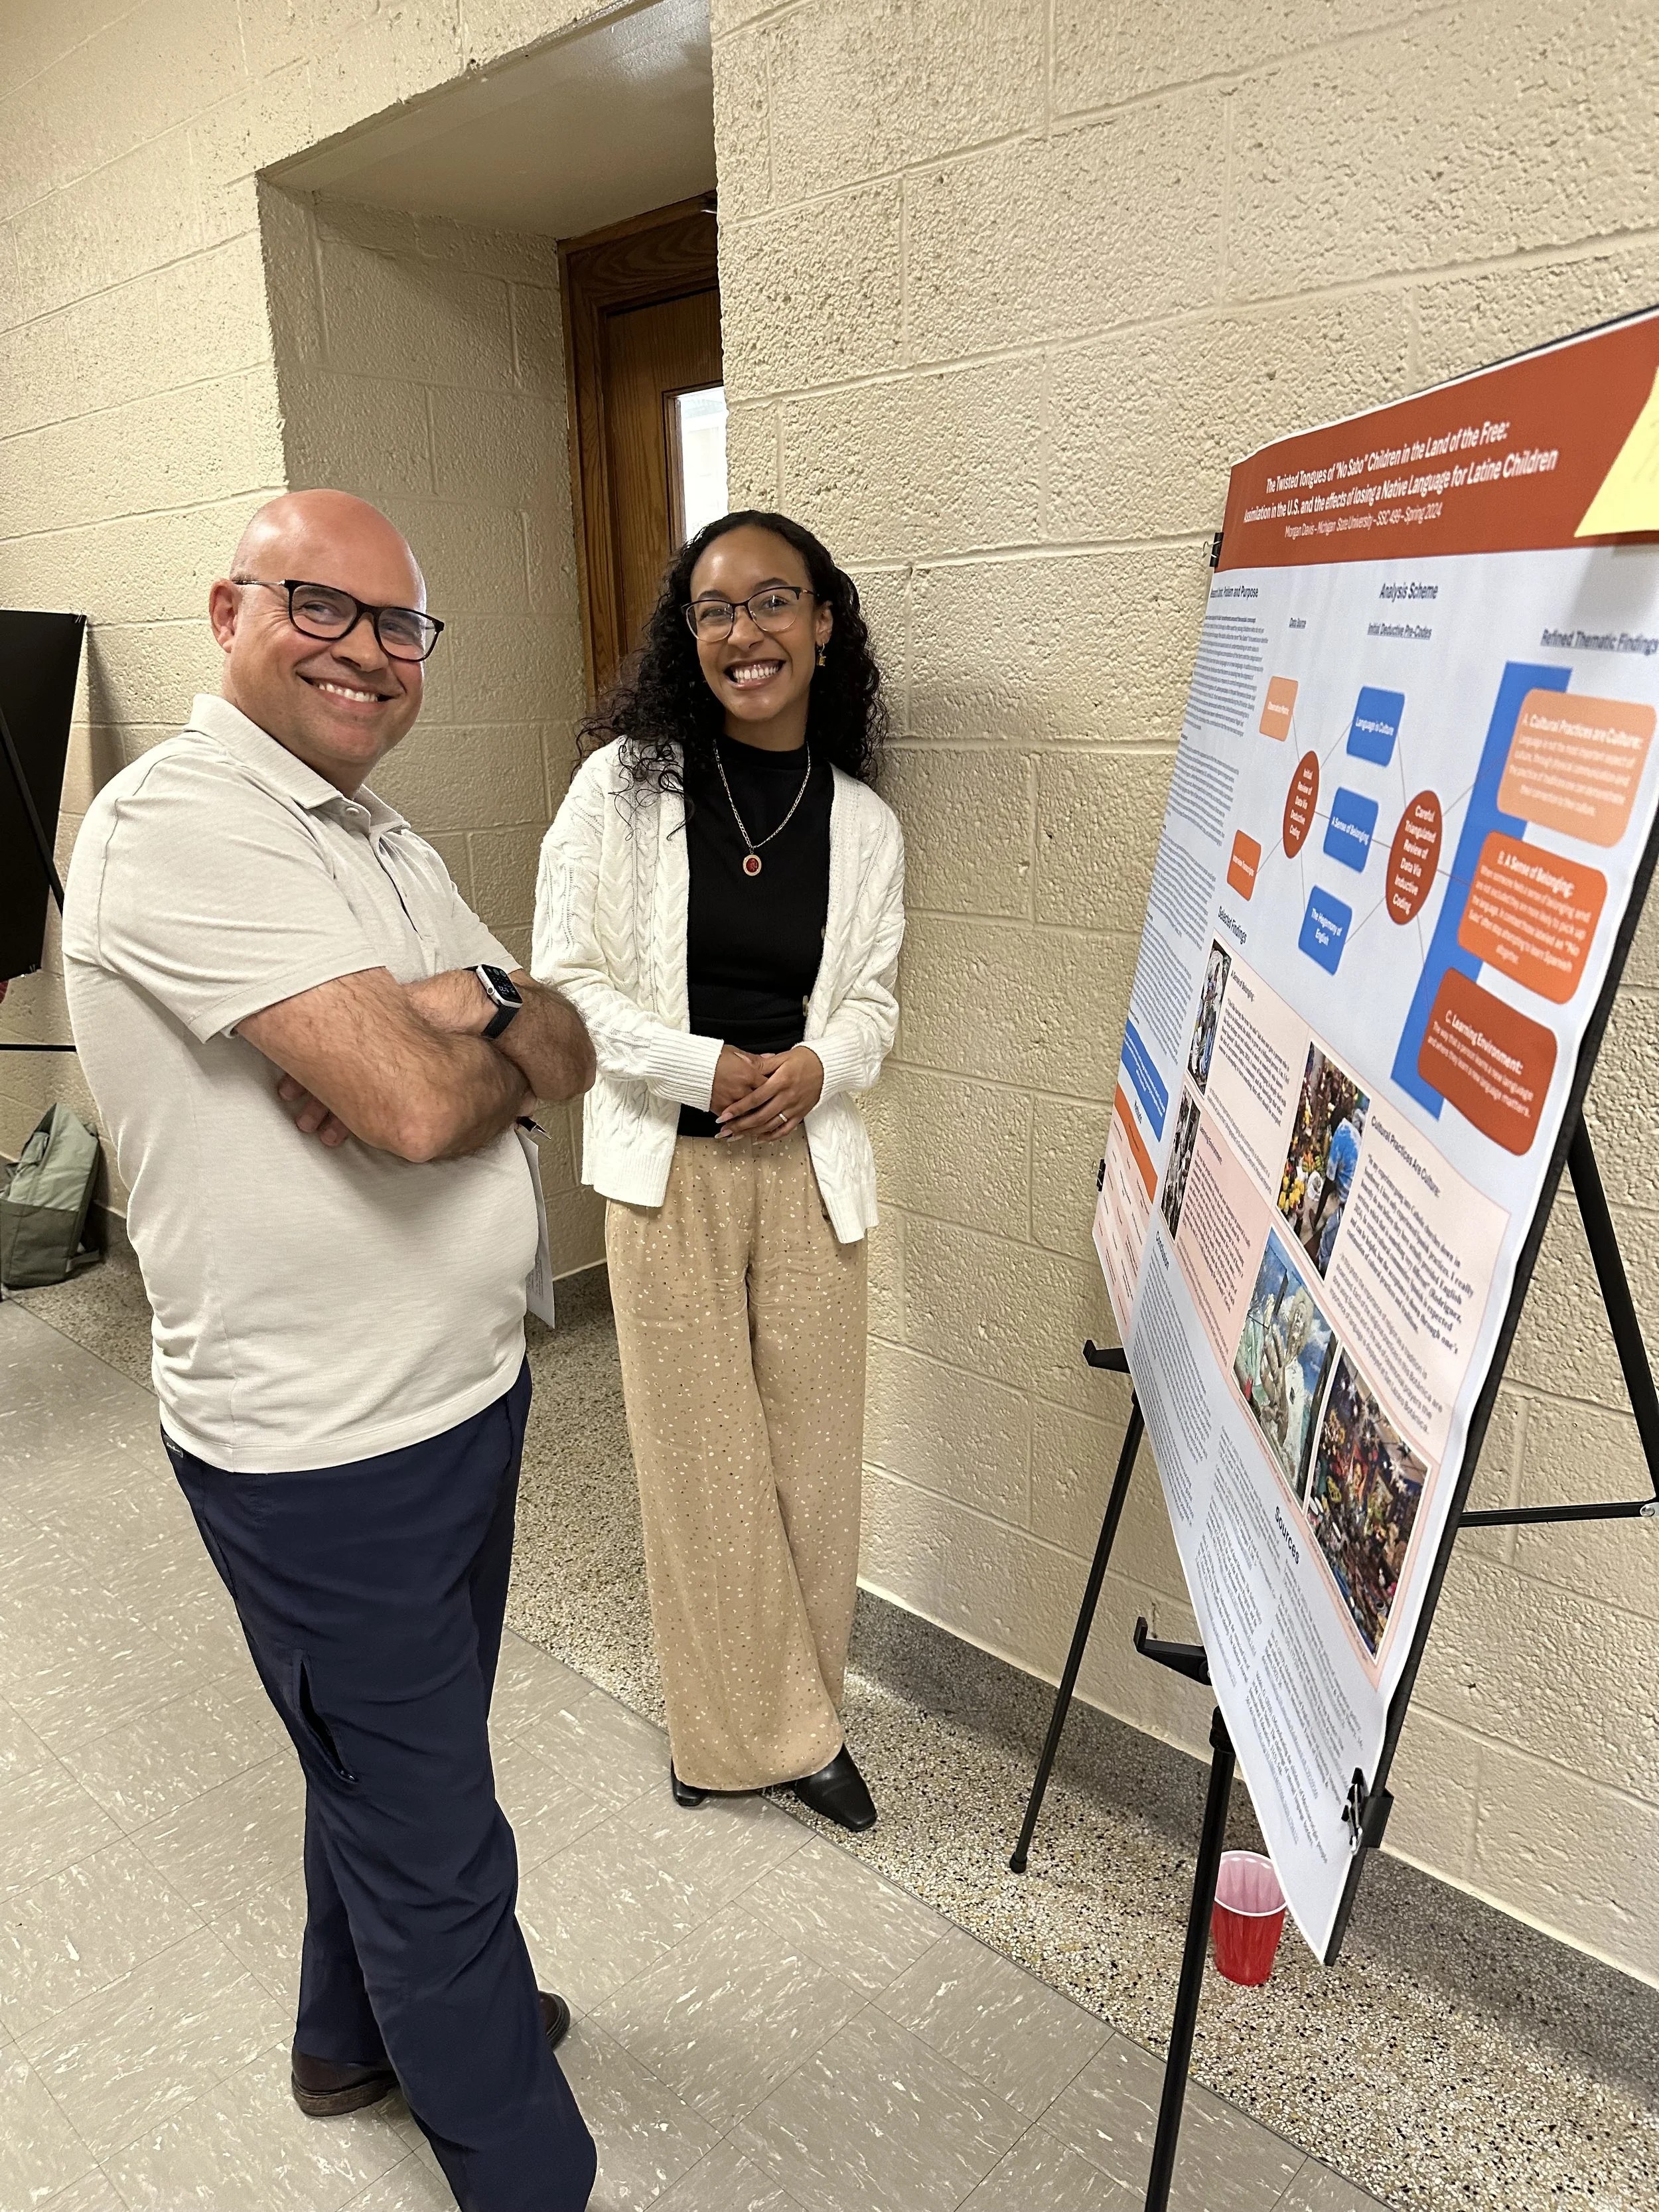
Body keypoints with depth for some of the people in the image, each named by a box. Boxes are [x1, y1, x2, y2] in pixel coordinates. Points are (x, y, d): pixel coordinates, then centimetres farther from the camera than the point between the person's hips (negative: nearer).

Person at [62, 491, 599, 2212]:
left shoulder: (375, 835, 10)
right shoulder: (177, 822, -19)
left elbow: (568, 1051, 4)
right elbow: (415, 1107, -30)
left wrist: (454, 1012, -17)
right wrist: (495, 1048, -8)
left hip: (458, 1393, 9)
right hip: (322, 1444, -9)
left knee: (390, 1762, 29)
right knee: (434, 1839, 11)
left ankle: (369, 2027, 54)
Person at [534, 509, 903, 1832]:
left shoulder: (865, 823, 4)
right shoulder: (625, 784, -4)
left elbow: (873, 1001, 10)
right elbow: (566, 979, -4)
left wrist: (818, 1065, -12)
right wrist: (703, 1067, -16)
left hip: (809, 1165, 2)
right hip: (667, 1167, -2)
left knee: (812, 1450, 9)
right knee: (700, 1453, 7)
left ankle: (796, 1718, 32)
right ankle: (739, 1727, 28)